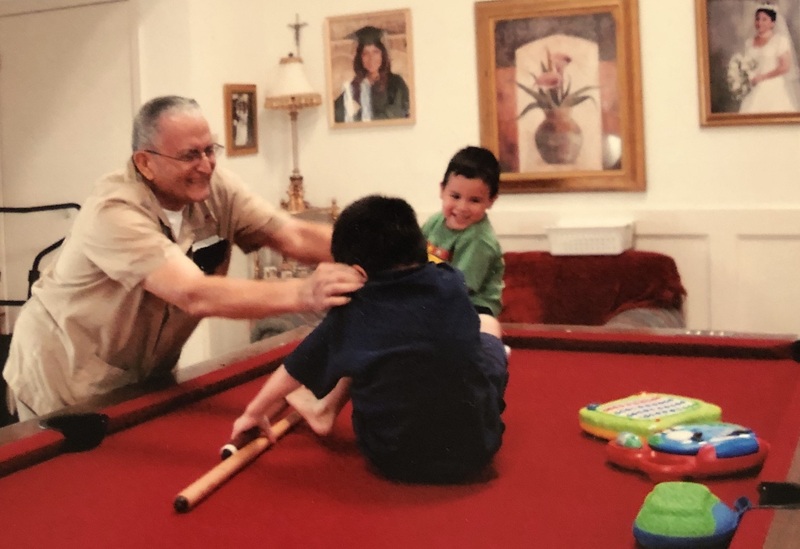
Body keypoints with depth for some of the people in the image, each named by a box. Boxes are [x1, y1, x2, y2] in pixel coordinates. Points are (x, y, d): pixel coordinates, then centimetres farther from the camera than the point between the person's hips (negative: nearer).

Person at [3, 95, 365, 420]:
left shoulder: (215, 188, -12)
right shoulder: (114, 212, -32)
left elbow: (295, 237, -19)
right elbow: (196, 295, -43)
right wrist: (303, 294, -52)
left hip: (140, 374, 6)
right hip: (66, 379, -6)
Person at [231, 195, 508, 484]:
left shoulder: (350, 315, -13)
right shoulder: (451, 284, -7)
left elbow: (294, 372, 2)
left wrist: (254, 412, 19)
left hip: (393, 459, 0)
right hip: (476, 449, 1)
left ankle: (325, 409, 30)